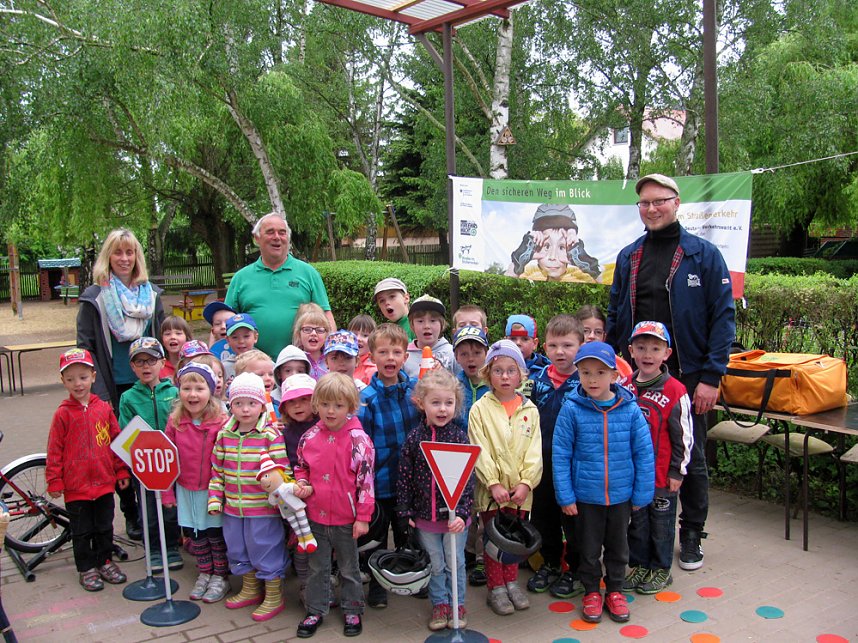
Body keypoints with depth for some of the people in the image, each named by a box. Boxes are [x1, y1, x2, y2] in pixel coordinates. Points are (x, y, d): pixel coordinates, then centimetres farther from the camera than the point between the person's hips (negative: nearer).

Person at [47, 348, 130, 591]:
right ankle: (87, 568, 25)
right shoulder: (63, 414, -8)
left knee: (104, 527, 16)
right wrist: (54, 481, -5)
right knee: (82, 531, 11)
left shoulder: (104, 408, -1)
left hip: (104, 482, 2)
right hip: (76, 487, -2)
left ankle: (105, 561, 32)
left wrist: (122, 471, 7)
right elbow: (55, 450, -5)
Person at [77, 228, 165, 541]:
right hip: (114, 389, -2)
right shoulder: (94, 297, -1)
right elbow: (85, 348, -4)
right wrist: (99, 392, -12)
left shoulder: (151, 293, 9)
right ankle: (131, 515, 21)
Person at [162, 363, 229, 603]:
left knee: (216, 535, 9)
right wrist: (167, 493, 2)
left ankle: (220, 577, 26)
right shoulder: (175, 421, -5)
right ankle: (204, 574, 35)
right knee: (197, 536, 17)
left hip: (213, 490, -4)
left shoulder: (221, 422, -17)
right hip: (187, 491, 4)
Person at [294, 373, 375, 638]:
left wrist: (363, 517, -12)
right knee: (317, 567, 18)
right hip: (315, 516, 3)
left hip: (346, 518, -3)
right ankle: (315, 610, 34)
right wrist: (302, 485, -9)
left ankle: (352, 610, 33)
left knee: (349, 568, 16)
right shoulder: (309, 438, -4)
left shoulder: (358, 440, -15)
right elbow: (301, 468, 13)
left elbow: (366, 480, -13)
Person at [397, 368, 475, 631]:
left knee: (455, 561, 13)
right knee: (435, 563, 14)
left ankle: (457, 604, 30)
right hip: (425, 515, 1)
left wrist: (462, 512, -17)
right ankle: (440, 604, 31)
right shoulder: (414, 438, -6)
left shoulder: (460, 437, -9)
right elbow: (405, 476, -1)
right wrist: (405, 511, -1)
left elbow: (468, 478, -10)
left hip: (454, 514, -1)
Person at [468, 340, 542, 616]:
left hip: (519, 488, 3)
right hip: (491, 487, -2)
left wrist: (526, 482, -12)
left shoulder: (529, 409, 2)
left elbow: (534, 450, -2)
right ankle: (496, 587, 20)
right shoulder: (480, 409, -5)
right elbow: (480, 450, -11)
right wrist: (493, 483, -18)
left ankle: (511, 582, 30)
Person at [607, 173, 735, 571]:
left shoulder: (704, 255, -5)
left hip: (687, 375, -3)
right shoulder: (628, 257, 8)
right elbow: (615, 317, 13)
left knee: (691, 459, 11)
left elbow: (723, 318, -8)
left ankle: (691, 535, 27)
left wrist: (711, 377, -14)